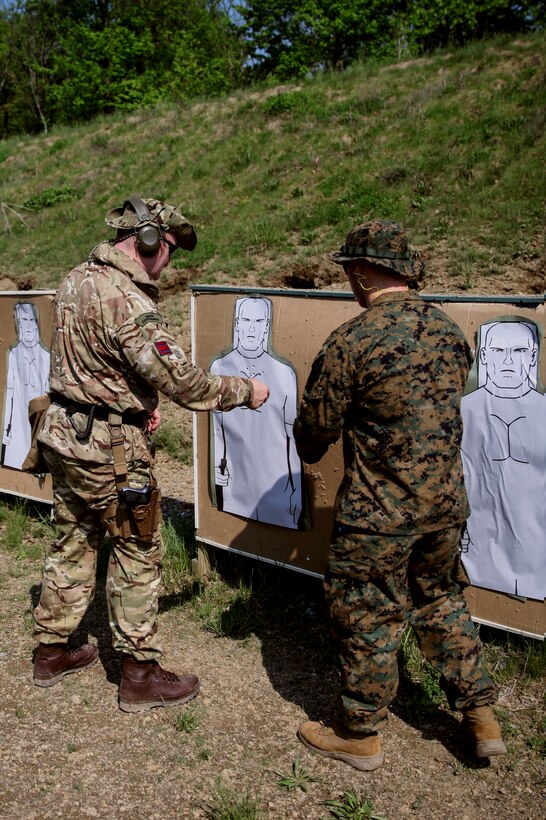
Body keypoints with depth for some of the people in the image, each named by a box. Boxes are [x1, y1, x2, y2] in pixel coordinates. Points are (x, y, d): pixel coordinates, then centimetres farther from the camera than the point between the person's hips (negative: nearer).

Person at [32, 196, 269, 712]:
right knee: (138, 554, 4)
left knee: (73, 543, 20)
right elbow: (181, 381, -24)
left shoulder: (75, 282, 7)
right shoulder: (125, 299, -22)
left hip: (63, 433, 9)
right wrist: (245, 390, -11)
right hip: (109, 448, -9)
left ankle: (52, 652, 34)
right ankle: (140, 676, 16)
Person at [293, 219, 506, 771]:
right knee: (442, 602, 25)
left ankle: (359, 735, 29)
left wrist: (310, 452, 13)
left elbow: (315, 426, -11)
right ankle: (481, 718, 35)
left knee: (368, 620, 10)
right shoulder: (449, 332, 1)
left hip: (379, 512, -6)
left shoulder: (351, 341, -19)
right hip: (445, 502, 7)